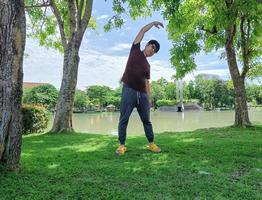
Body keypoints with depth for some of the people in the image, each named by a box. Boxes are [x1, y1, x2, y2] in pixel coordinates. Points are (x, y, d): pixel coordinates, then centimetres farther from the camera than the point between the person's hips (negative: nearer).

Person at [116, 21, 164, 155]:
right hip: (129, 90, -4)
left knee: (146, 120, 9)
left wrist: (149, 98, 9)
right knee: (124, 119, -3)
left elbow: (146, 82, 16)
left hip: (142, 93, 5)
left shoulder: (147, 66, 19)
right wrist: (154, 23, 23)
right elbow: (142, 31, 12)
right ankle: (122, 145, 6)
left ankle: (151, 143, 18)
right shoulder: (135, 50, 11)